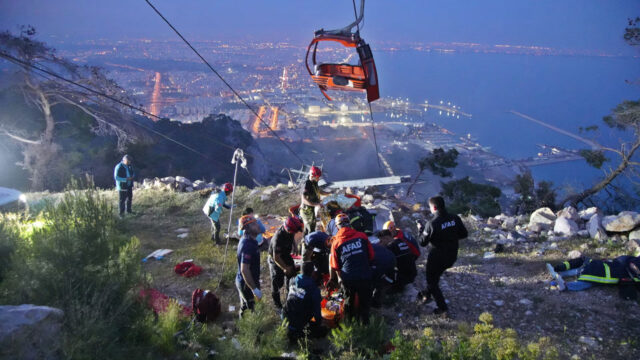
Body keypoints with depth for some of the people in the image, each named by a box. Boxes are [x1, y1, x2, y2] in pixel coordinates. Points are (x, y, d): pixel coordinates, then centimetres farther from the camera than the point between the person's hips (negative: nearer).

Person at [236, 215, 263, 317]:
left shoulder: (246, 239, -1)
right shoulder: (248, 245, -31)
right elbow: (244, 270, -34)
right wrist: (255, 289, -30)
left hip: (242, 281, 9)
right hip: (247, 283, -9)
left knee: (244, 305, 26)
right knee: (250, 308, 8)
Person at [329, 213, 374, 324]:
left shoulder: (336, 242, -5)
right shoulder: (362, 236, -4)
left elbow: (335, 266, 0)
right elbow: (371, 256, 5)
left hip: (347, 279, 0)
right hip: (364, 276, 0)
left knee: (348, 302, 21)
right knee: (364, 302, 17)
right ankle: (364, 323, 25)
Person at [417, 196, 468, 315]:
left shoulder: (432, 224, -25)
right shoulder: (455, 218, -10)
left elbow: (423, 242, -15)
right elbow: (464, 234, 2)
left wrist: (421, 230, 2)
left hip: (437, 257, -6)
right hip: (452, 256, 6)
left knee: (432, 280, 15)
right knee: (436, 275, 29)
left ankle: (442, 307, 17)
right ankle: (427, 294, 46)